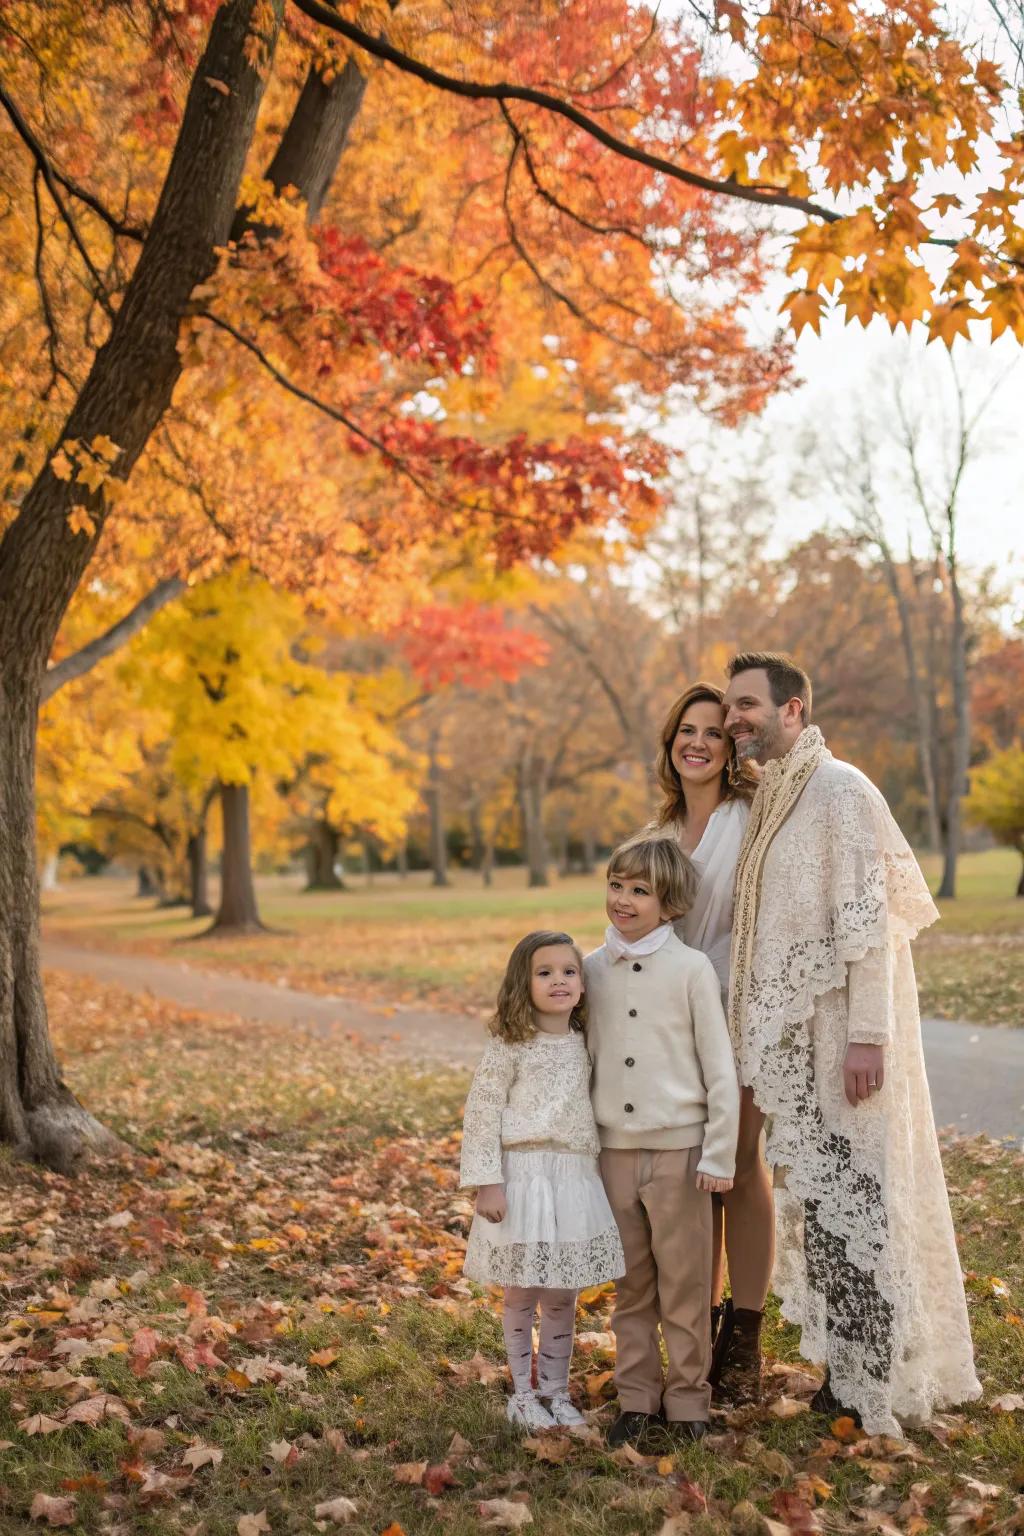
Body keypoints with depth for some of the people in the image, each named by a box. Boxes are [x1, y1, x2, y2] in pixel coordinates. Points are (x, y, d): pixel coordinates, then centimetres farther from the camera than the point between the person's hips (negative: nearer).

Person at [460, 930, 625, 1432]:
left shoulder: (583, 1043, 6)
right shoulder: (510, 1045, -9)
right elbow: (481, 1113, -10)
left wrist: (596, 1174, 14)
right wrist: (487, 1182, -14)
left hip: (575, 1179, 4)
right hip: (524, 1177, -4)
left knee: (562, 1295, 12)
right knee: (521, 1294, 7)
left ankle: (556, 1391, 27)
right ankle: (523, 1394, 22)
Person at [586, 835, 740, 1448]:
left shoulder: (692, 969, -7)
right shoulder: (594, 969, 4)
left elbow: (721, 1070, -5)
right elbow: (587, 1059, 11)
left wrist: (719, 1155, -7)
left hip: (678, 1149, -3)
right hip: (614, 1150, 3)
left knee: (684, 1283, 4)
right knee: (631, 1285, 11)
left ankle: (688, 1397, 19)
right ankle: (637, 1397, 23)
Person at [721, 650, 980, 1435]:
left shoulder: (840, 793, -12)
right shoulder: (767, 798, 12)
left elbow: (869, 922, -17)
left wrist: (868, 1036, -21)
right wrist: (763, 1032, 15)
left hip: (844, 1033, -8)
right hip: (794, 1035, 8)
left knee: (856, 1195, -1)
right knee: (818, 1195, 13)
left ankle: (882, 1378, 11)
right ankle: (847, 1365, 24)